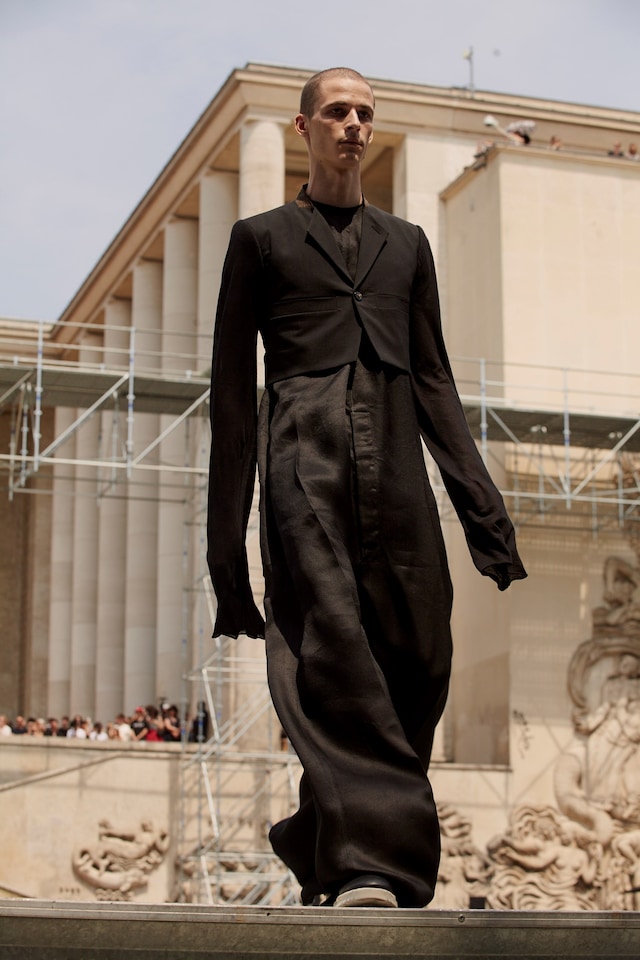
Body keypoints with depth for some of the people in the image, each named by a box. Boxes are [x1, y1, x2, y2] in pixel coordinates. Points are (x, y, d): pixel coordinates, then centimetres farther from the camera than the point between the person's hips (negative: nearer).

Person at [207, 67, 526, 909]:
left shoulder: (407, 245, 25)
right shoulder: (261, 238, 15)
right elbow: (232, 389, 10)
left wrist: (481, 503, 8)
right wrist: (227, 540, 3)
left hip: (397, 464, 4)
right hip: (306, 458, -4)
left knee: (416, 663, -4)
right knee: (331, 647, -21)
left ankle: (319, 844, 12)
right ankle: (374, 866, -29)